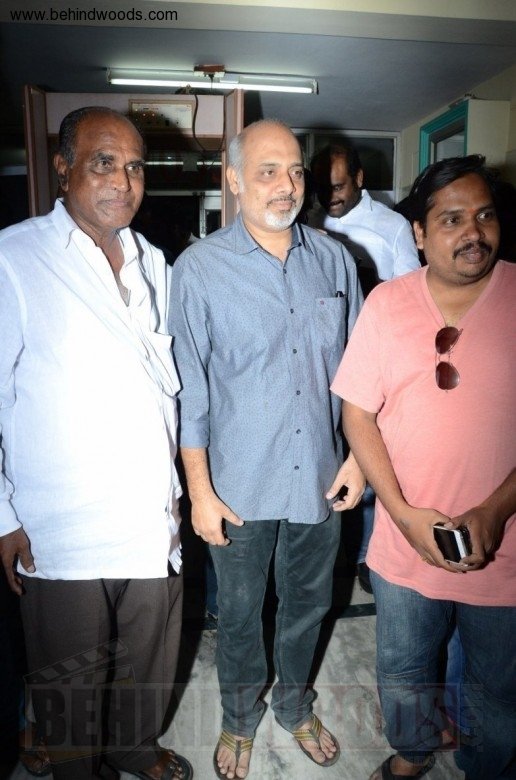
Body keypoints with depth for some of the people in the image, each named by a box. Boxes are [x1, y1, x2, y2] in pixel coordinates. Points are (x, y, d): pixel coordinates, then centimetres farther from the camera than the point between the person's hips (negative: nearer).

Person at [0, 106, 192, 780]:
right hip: (61, 533, -5)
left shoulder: (152, 262, 8)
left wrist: (175, 484, 13)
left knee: (150, 657, 23)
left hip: (154, 517, 5)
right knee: (73, 677, 16)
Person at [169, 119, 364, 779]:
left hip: (319, 476, 3)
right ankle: (240, 719, 47)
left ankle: (294, 705, 51)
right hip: (240, 485, -3)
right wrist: (200, 489, -8)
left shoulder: (333, 260, 0)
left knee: (307, 604, 22)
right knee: (238, 613, 17)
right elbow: (189, 388, -9)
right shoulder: (198, 268, -10)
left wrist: (357, 454, 3)